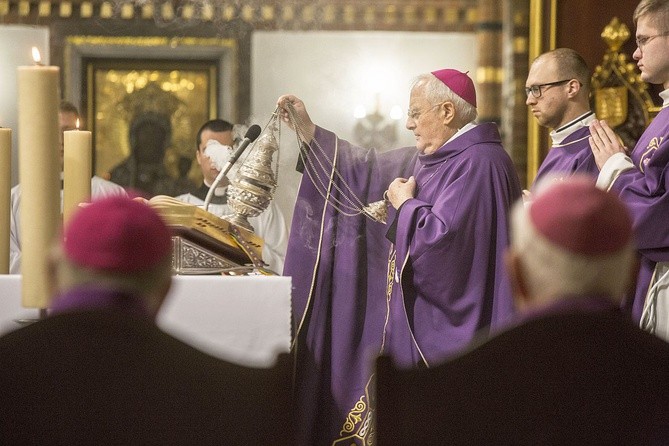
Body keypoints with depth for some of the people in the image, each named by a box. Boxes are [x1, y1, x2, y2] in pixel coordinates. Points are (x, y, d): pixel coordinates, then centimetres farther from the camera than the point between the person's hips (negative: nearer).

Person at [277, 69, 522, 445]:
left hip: (445, 331, -10)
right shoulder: (430, 160, 13)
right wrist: (307, 128, 18)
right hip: (413, 326, 10)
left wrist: (405, 205, -9)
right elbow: (368, 171, 22)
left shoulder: (480, 163, -17)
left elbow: (443, 238, -27)